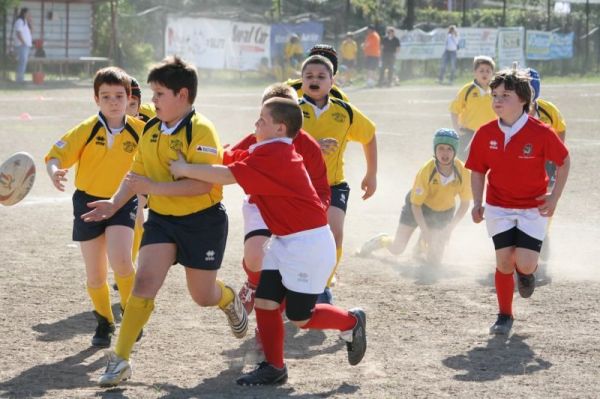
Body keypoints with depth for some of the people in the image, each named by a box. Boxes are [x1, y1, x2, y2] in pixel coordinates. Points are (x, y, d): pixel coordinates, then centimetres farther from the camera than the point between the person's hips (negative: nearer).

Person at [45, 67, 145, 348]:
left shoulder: (138, 130, -8)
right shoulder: (86, 130, -13)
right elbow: (56, 155, -18)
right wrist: (54, 172, -38)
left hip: (123, 201, -1)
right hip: (89, 202, 1)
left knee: (120, 262, -24)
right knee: (95, 274, 7)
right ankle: (104, 321, 31)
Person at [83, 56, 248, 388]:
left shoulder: (201, 131, -20)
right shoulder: (150, 131, 3)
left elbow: (203, 184, -28)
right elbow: (136, 174, 14)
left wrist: (153, 187, -30)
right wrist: (114, 204, -3)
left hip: (202, 221, -5)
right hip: (161, 220, 5)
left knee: (202, 296, 10)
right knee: (144, 281, -14)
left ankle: (230, 300, 49)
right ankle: (120, 359, -13)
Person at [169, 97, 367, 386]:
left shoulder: (273, 155, -22)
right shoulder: (268, 151, 9)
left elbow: (228, 175, -26)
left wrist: (185, 169, -17)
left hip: (308, 243, -9)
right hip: (285, 242, 10)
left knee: (299, 317, 0)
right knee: (265, 302, 3)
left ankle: (352, 323, 22)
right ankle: (274, 368, 12)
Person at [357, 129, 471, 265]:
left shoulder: (463, 172, -26)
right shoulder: (426, 171, -32)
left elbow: (465, 204, -10)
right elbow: (416, 204, -22)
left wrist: (450, 228, -19)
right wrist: (425, 231, -28)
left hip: (443, 213, 2)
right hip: (419, 206, -2)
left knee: (434, 259, -5)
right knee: (397, 248, -5)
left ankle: (422, 245, 31)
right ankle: (379, 241, 31)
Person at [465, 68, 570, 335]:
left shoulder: (541, 133, -15)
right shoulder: (486, 133, -6)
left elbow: (564, 161, 0)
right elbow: (478, 171, 5)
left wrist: (555, 197, -4)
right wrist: (477, 203, -6)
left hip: (533, 208, -2)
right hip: (499, 207, 2)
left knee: (525, 264, -13)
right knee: (504, 262, -6)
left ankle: (526, 273, 26)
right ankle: (504, 316, 13)